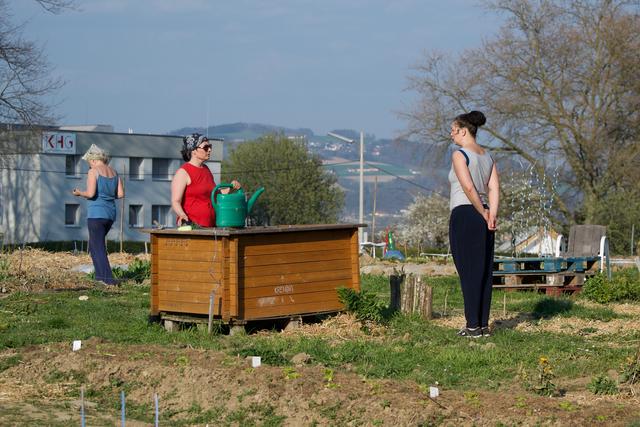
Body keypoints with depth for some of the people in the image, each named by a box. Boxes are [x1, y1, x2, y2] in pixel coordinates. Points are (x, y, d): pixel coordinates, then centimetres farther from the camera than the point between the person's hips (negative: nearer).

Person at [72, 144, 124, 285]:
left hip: (96, 214, -7)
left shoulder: (93, 172, -9)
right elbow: (121, 194, 7)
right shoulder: (113, 172, 10)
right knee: (94, 245, 22)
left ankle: (108, 278, -9)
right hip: (110, 214, 7)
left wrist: (79, 193, 1)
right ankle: (100, 275, 21)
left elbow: (90, 193, -18)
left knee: (98, 248, -2)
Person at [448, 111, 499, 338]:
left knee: (468, 272, -4)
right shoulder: (487, 156, 14)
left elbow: (468, 187, -19)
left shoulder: (459, 155, -10)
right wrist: (491, 216, -6)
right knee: (484, 271, 9)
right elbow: (494, 188, 4)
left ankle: (473, 326, -4)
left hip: (464, 215, -8)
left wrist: (484, 214, -9)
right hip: (484, 218, 8)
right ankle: (484, 325, 11)